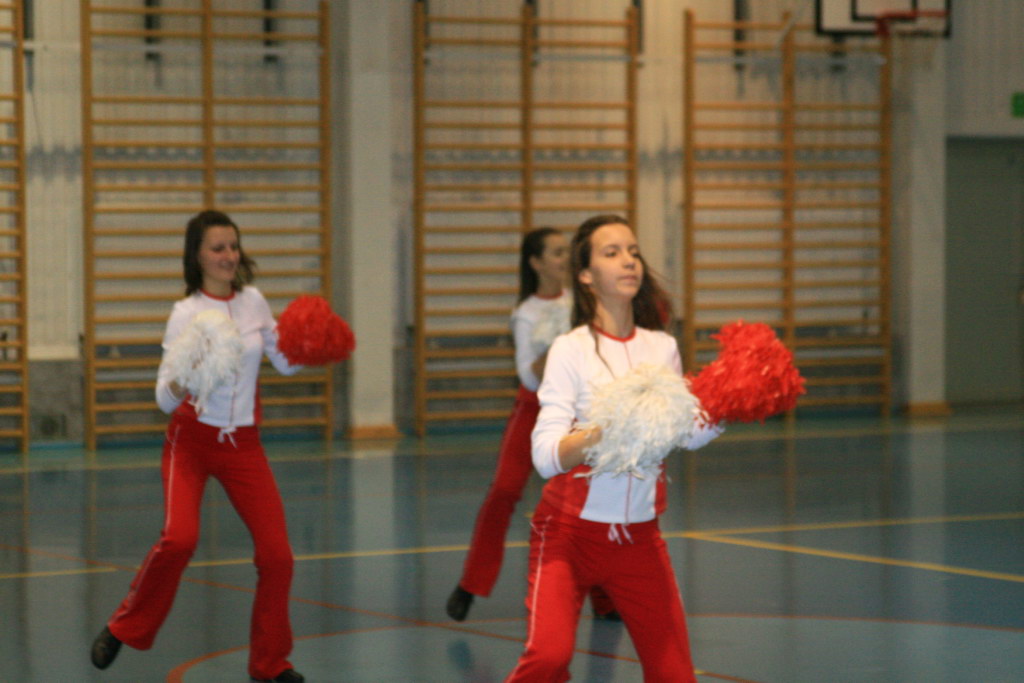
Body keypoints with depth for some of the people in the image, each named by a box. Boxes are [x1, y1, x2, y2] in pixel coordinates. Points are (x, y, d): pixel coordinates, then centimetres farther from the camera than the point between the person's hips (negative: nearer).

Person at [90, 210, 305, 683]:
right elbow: (165, 398, -14)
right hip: (191, 440, -4)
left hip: (244, 444, 4)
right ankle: (125, 629, -2)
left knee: (276, 554, -4)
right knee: (179, 538, -26)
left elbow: (284, 363, 13)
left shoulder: (254, 301, 1)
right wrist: (178, 385, -37)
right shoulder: (185, 314, -10)